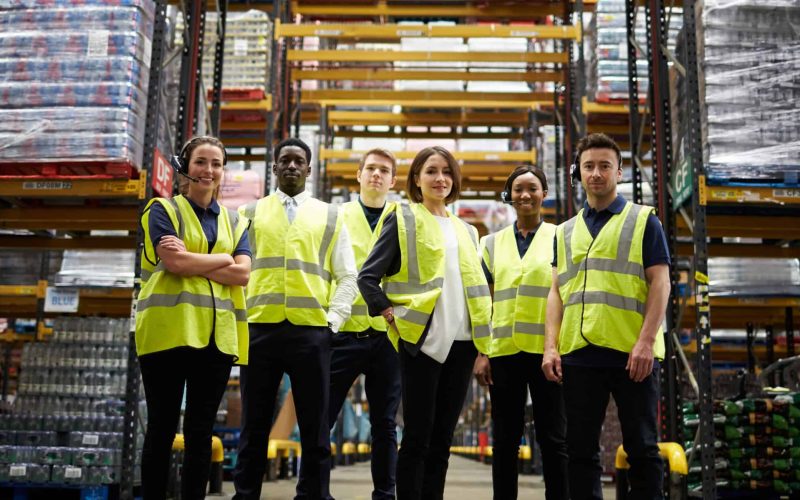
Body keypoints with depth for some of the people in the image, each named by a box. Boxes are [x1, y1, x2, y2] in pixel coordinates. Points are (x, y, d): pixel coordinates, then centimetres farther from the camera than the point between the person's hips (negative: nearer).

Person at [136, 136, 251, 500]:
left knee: (201, 430, 7)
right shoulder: (163, 210, 6)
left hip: (216, 335, 4)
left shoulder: (235, 221, 17)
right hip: (169, 330, -3)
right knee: (162, 426, 3)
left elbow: (242, 274, 1)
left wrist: (190, 261, -7)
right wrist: (223, 258, -2)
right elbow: (174, 262, -11)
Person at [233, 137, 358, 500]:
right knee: (254, 429, 5)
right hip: (259, 329, 0)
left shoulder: (330, 217, 12)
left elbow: (347, 277, 10)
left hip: (311, 331, 0)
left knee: (315, 431, 3)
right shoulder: (251, 213, 14)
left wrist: (332, 320, -2)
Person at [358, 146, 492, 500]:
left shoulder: (465, 230, 19)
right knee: (417, 438, -3)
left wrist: (484, 336, 12)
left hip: (461, 342, 6)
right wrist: (391, 313, -12)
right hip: (422, 341, -5)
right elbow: (368, 277, -4)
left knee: (442, 439, 9)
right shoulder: (403, 219, 1)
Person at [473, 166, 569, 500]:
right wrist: (480, 352, 3)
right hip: (504, 352, 2)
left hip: (548, 351, -2)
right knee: (505, 440, 8)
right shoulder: (493, 243, 12)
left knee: (553, 438, 3)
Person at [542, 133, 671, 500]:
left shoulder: (643, 221, 6)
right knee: (581, 450, 7)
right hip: (579, 354, 4)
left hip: (632, 352, -3)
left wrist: (646, 341, -13)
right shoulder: (565, 231, 18)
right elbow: (557, 291, 14)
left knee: (642, 448, 3)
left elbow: (660, 283, -2)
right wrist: (551, 346, 2)